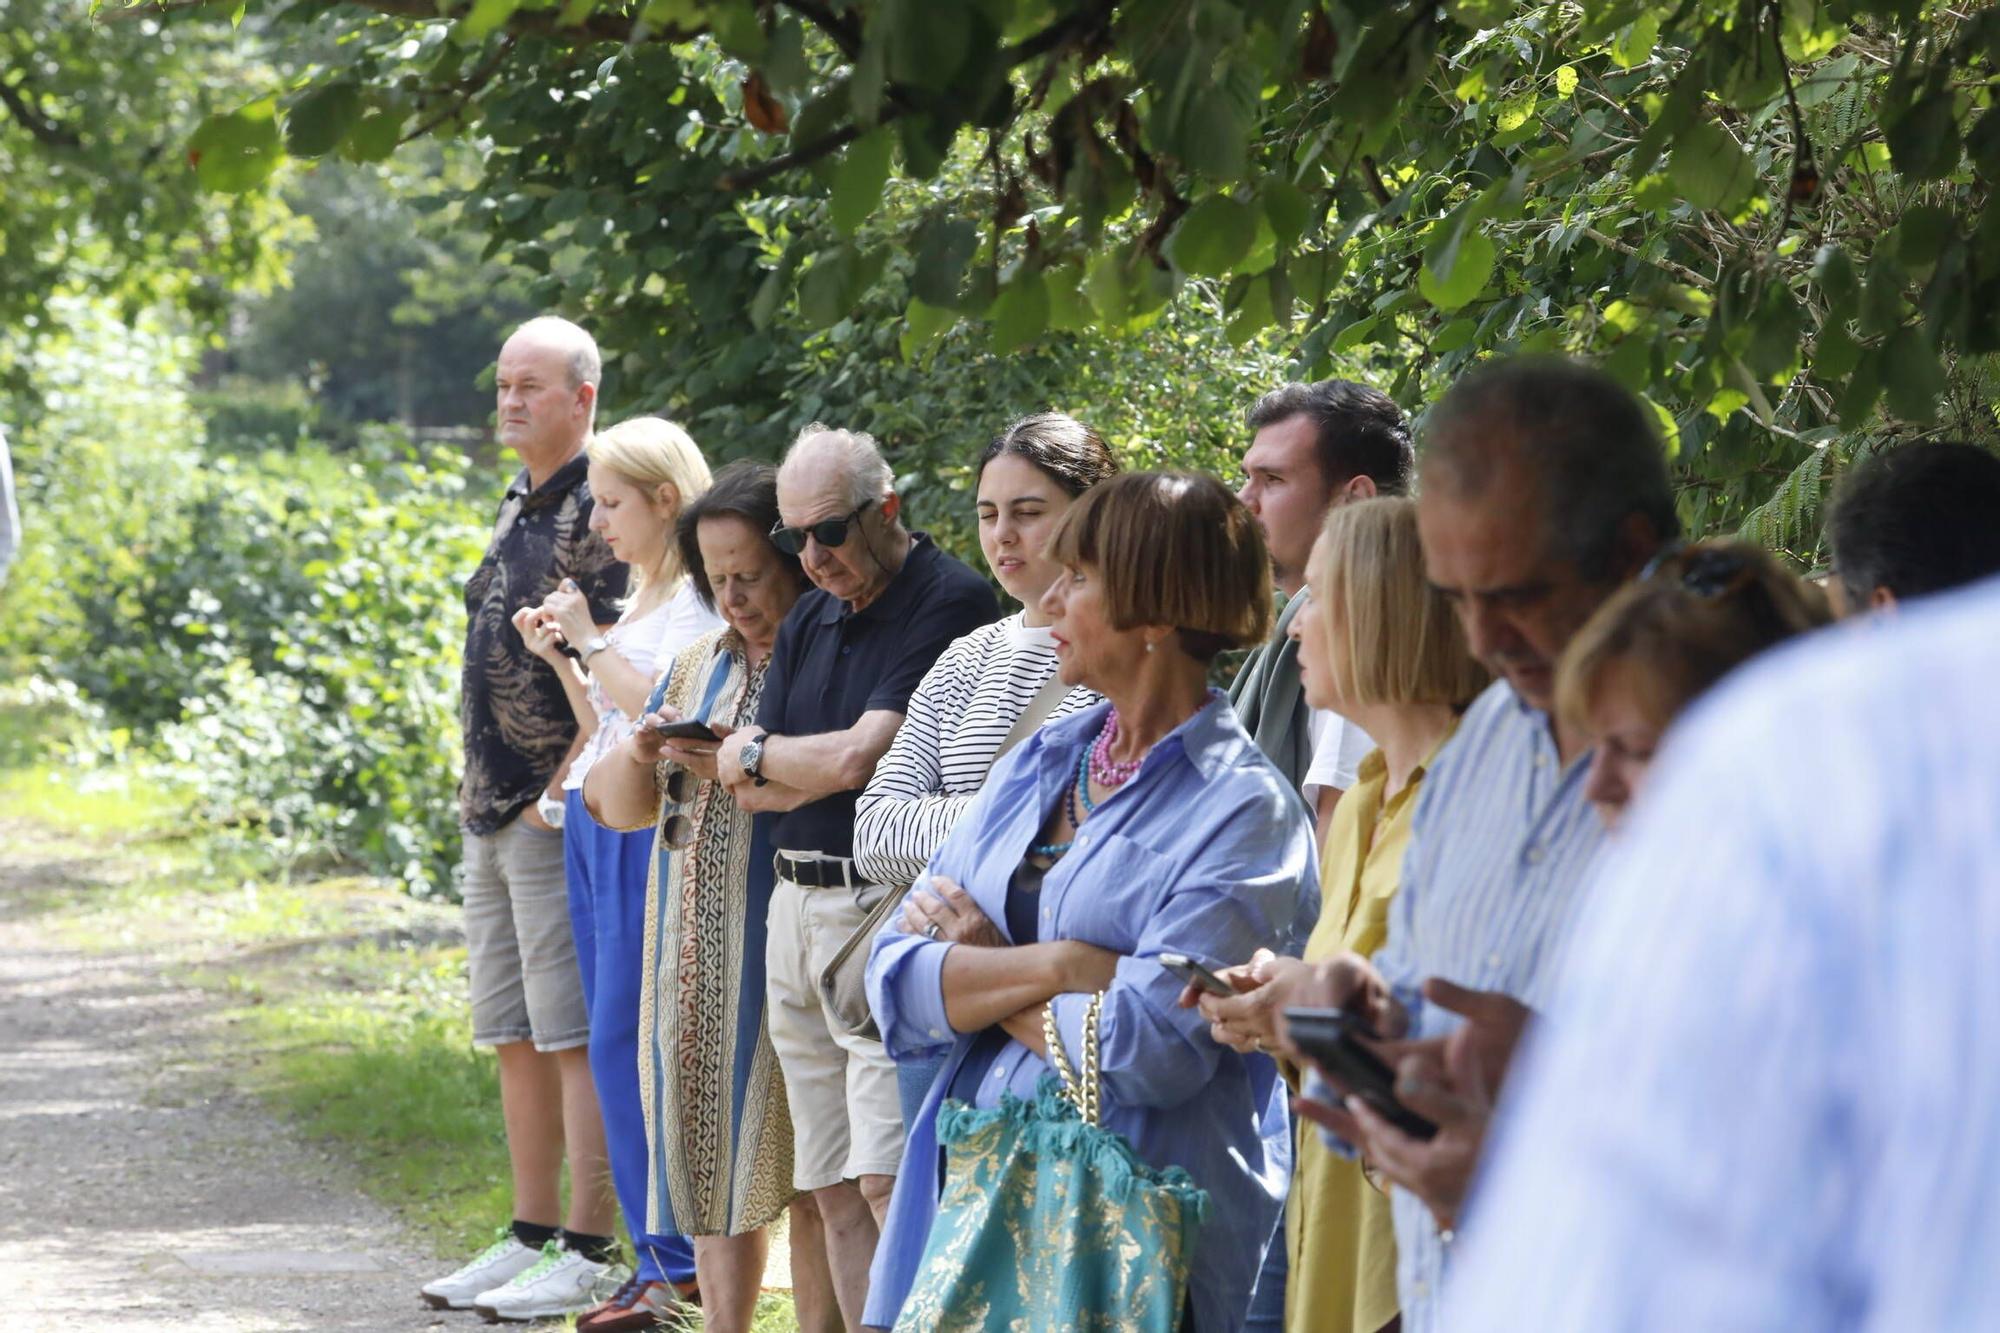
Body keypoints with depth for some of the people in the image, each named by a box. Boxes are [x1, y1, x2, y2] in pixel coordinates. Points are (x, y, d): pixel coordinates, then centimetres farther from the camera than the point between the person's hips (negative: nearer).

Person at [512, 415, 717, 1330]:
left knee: (624, 1041, -11)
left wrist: (592, 642, -12)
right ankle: (659, 1260, 13)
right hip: (593, 823, 10)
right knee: (618, 1042, 9)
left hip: (646, 831, -10)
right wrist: (559, 659, 10)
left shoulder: (696, 599, -10)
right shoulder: (640, 599, 18)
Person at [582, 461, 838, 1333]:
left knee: (801, 1172, -6)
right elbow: (616, 805, 20)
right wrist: (639, 756, -1)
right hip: (692, 957, 7)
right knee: (713, 1157, 8)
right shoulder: (698, 664, 18)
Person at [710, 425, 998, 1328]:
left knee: (885, 1176, -16)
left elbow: (857, 756, -15)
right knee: (832, 1186, 7)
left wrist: (756, 756, 3)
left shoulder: (951, 604, -9)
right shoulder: (809, 620, 17)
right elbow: (744, 788, 11)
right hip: (795, 907, 8)